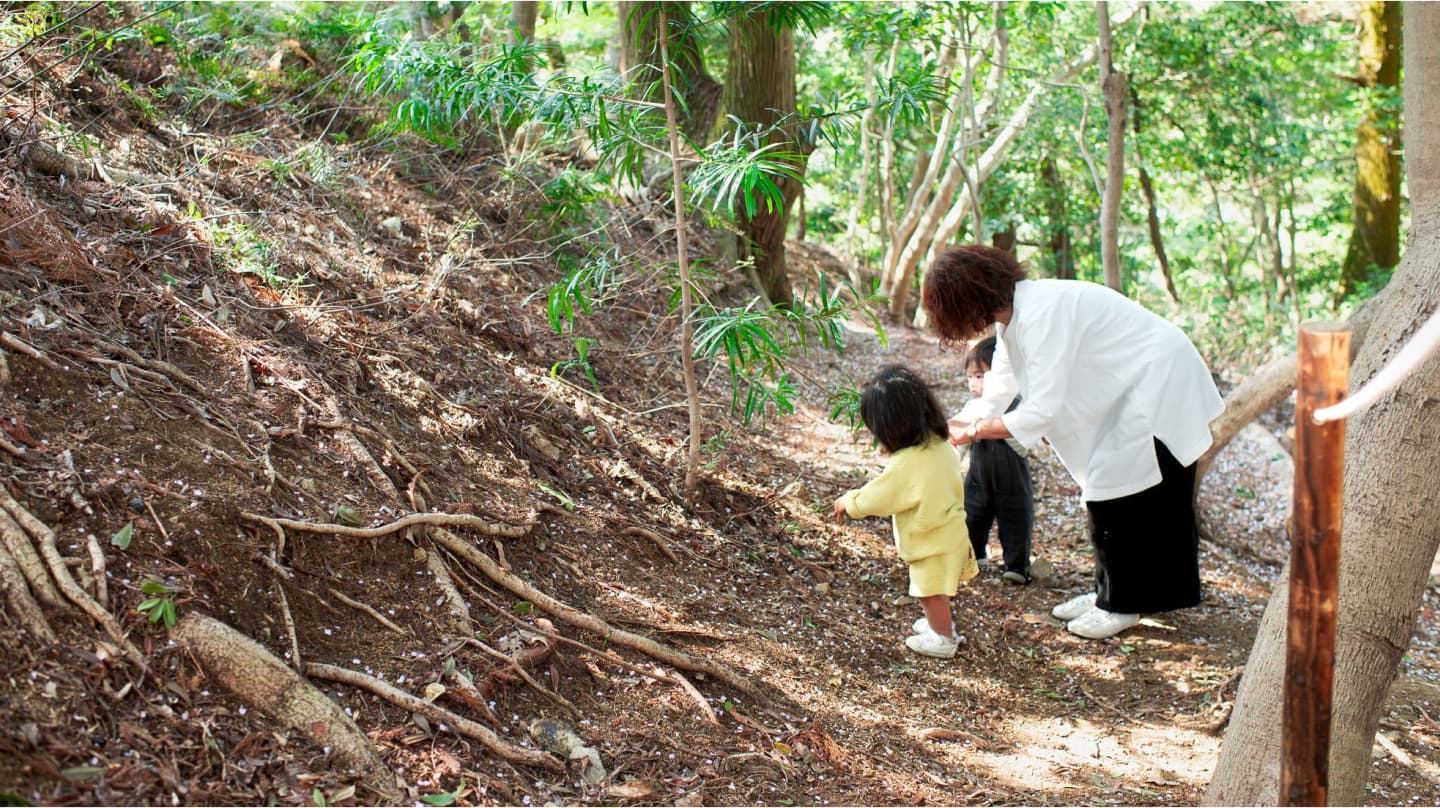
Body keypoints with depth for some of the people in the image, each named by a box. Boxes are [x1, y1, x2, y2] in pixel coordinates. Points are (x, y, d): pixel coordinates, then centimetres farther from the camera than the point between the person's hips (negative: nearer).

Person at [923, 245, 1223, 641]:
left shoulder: (1042, 314, -30)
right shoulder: (1013, 313, 1)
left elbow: (1041, 410, -29)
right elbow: (998, 389, 11)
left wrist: (974, 431, -18)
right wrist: (968, 427, 2)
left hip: (1159, 386, -10)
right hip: (1130, 389, 10)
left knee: (1118, 495, -4)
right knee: (1106, 493, 13)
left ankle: (1121, 604, 9)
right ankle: (1109, 593, 25)